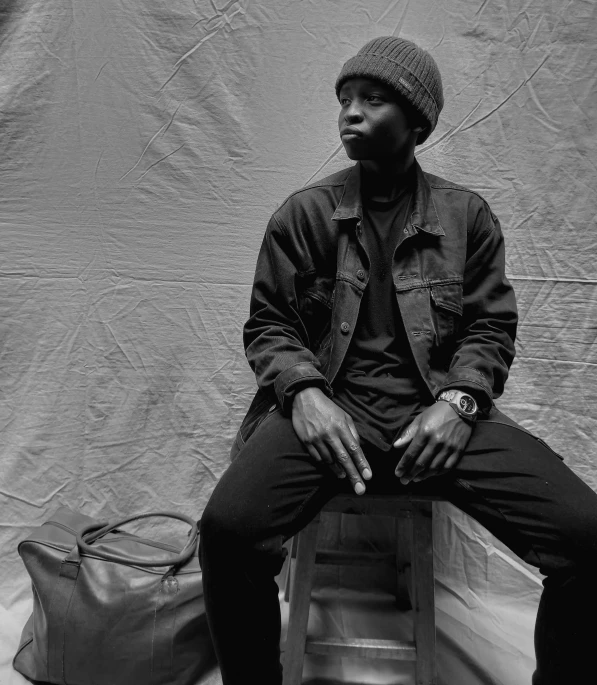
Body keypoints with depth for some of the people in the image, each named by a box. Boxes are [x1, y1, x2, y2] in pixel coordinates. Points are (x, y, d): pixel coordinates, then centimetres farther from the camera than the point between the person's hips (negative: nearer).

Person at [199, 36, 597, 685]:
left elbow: (491, 326, 11)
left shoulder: (467, 215, 13)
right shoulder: (303, 213, 10)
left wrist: (459, 400, -9)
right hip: (329, 407, 0)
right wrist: (304, 393, -12)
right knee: (228, 528, -27)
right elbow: (267, 325, 8)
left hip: (438, 411, 2)